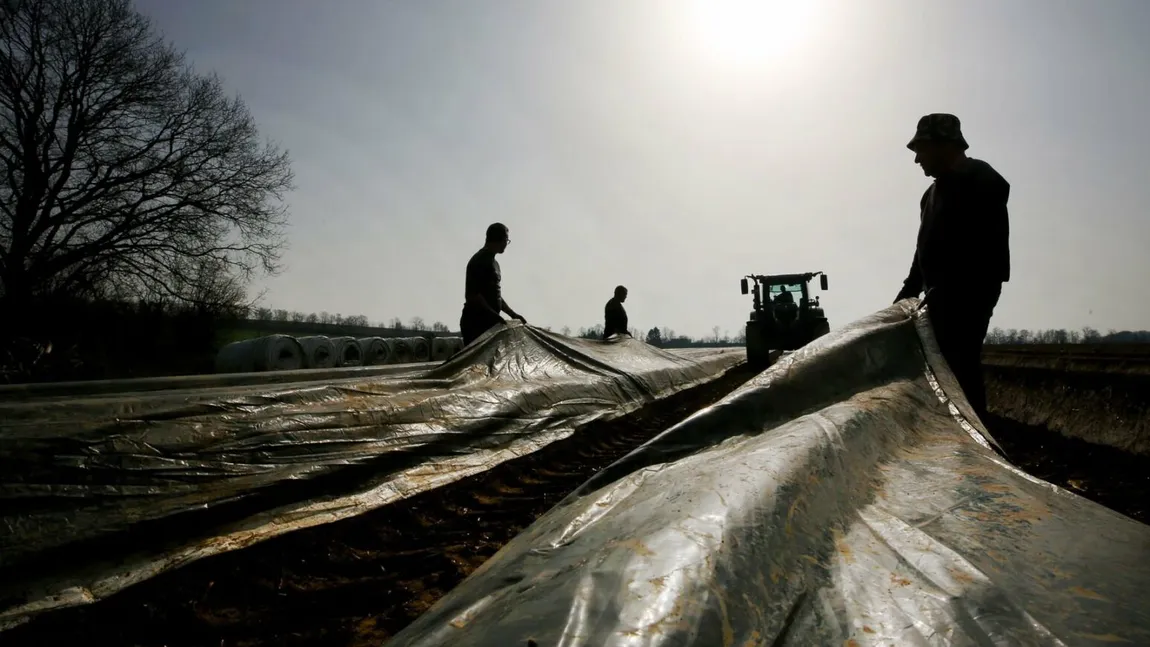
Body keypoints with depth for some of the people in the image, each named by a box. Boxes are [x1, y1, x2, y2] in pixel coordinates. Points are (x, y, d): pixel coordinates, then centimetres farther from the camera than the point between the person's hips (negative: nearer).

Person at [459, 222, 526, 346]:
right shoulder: (480, 261, -12)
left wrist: (513, 314, 19)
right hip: (476, 323, -10)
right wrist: (494, 315, -23)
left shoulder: (492, 262, 20)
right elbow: (472, 295, -20)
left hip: (487, 322, 10)